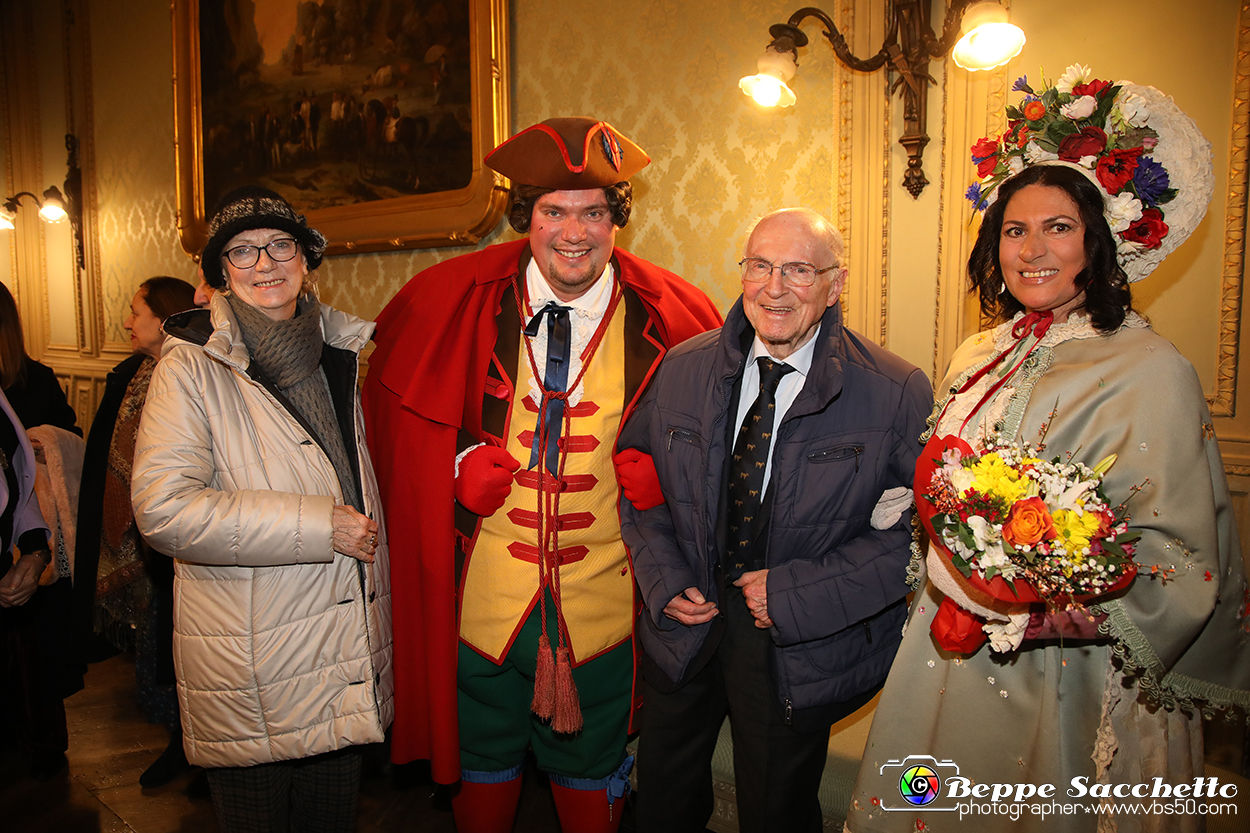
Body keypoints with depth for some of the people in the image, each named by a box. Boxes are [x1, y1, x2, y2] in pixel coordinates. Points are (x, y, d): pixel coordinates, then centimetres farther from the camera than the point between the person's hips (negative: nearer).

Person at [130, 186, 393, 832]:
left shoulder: (338, 354, 8)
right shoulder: (191, 367, -11)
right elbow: (164, 508, -21)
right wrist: (319, 525, -21)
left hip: (346, 657, 5)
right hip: (248, 671, -5)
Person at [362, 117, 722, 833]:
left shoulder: (667, 315, -7)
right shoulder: (458, 301, -6)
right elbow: (393, 401, 6)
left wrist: (662, 475, -14)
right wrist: (455, 462, -10)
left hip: (601, 600, 0)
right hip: (484, 590, 1)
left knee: (590, 774, 21)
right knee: (484, 768, 22)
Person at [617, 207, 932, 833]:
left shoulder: (898, 394, -15)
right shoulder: (683, 368, -4)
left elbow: (917, 527, -14)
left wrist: (797, 594, -20)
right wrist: (664, 577, -7)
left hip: (801, 651, -3)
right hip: (686, 619, 3)